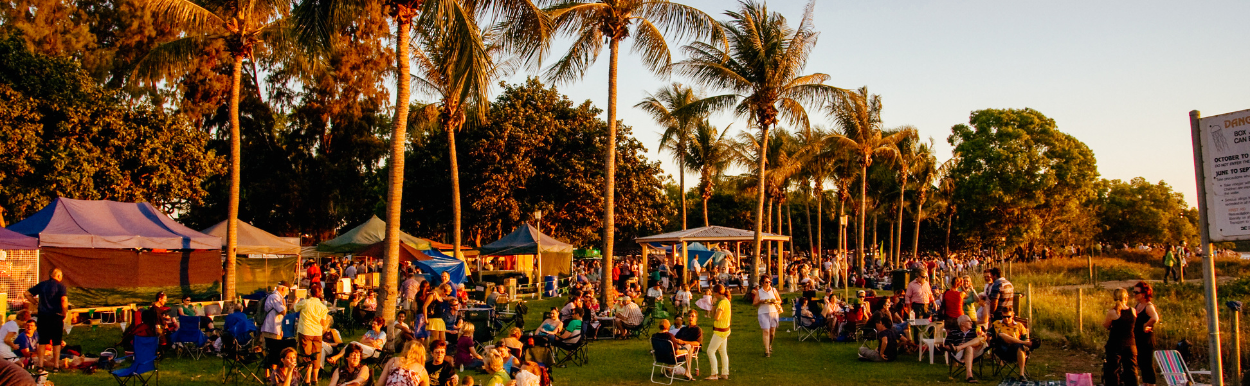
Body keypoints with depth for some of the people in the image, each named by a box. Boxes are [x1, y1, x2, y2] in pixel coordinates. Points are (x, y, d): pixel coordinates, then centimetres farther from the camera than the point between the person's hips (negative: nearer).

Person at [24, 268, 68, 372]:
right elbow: (64, 300, -19)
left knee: (42, 341, 12)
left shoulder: (42, 284, 9)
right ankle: (56, 365, 4)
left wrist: (36, 303, 16)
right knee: (56, 342, 4)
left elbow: (27, 294, 13)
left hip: (42, 316, 4)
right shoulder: (60, 286, -7)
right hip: (56, 316, -4)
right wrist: (65, 314, -9)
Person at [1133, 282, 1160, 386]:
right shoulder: (1137, 306, 9)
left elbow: (1155, 318, -37)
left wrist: (1145, 325, -23)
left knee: (1148, 363, -2)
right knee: (1141, 362, 18)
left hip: (1147, 339, -9)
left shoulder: (1149, 306, -17)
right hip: (1138, 338, 9)